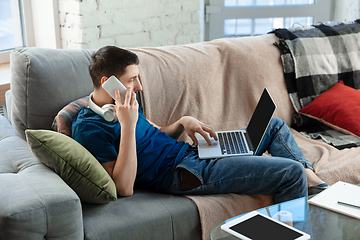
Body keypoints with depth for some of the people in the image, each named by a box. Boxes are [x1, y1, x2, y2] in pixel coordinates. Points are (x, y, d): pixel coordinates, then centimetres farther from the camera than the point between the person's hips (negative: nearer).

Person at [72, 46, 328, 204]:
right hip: (185, 173, -10)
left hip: (191, 152, 10)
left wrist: (183, 123, -1)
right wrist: (127, 126, -30)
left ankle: (311, 178, 20)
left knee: (275, 125, 19)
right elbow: (124, 188, -26)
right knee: (291, 172, -14)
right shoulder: (88, 128, -19)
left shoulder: (124, 102, 9)